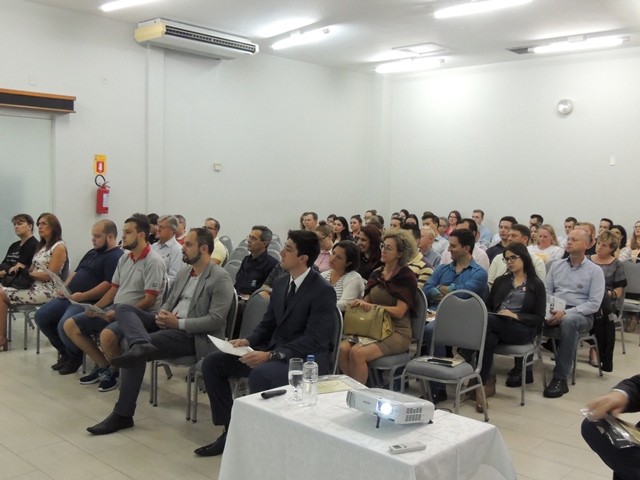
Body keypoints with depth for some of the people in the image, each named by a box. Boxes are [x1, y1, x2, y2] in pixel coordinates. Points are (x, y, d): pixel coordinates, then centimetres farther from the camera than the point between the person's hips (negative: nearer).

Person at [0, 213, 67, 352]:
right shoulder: (42, 246, 20)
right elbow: (33, 268, 14)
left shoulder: (59, 247, -8)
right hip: (34, 287, 9)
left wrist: (28, 273, -6)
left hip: (46, 290, -8)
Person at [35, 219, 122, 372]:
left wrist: (83, 296, -23)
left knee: (64, 325, -30)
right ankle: (65, 352, 17)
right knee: (40, 317, 4)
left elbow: (109, 285, -23)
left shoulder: (115, 257, -12)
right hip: (69, 298, 10)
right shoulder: (92, 252, 20)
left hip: (89, 302, -10)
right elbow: (76, 273, 26)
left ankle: (75, 357, 1)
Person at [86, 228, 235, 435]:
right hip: (169, 324, 9)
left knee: (136, 354, -24)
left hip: (192, 335, -8)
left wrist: (178, 323, -20)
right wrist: (162, 314, -3)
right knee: (123, 309, -11)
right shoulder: (184, 272, 16)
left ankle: (123, 414, -14)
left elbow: (215, 320, -18)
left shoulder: (221, 279, -11)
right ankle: (141, 346, -41)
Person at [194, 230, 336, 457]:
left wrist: (271, 356, -29)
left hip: (305, 359, -8)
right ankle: (231, 430, 5)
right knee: (212, 362, -2)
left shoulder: (323, 291, -16)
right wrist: (248, 341, -6)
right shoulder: (280, 283, 9)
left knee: (260, 374, -37)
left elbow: (314, 340, -21)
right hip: (273, 351, 8)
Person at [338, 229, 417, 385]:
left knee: (357, 353, -29)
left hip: (397, 331, -5)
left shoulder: (407, 276, -4)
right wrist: (357, 303, -11)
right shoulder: (377, 274, 13)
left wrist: (371, 306, -21)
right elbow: (366, 301, 12)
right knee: (342, 348, -23)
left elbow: (399, 311, -13)